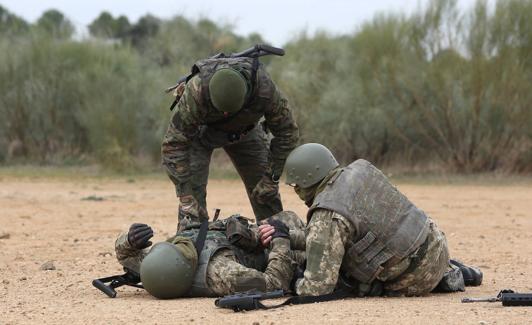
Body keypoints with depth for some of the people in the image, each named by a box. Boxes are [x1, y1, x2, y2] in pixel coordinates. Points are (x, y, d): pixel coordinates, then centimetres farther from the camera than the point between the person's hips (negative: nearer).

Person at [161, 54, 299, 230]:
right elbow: (173, 143, -34)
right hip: (200, 129, -2)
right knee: (193, 193, -16)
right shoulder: (196, 91, -43)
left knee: (266, 191, -1)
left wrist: (271, 178, -18)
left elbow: (286, 132, -19)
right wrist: (185, 195, -35)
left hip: (245, 129, 2)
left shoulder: (265, 89, -38)